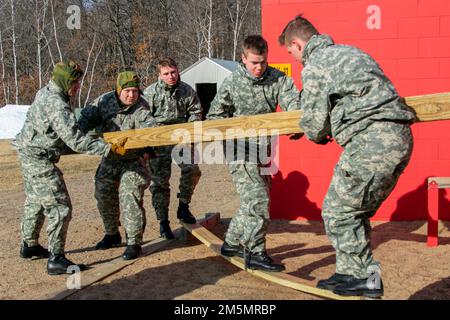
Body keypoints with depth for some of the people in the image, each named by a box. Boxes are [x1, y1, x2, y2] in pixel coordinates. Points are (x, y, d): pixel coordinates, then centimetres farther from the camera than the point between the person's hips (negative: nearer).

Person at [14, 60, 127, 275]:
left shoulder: (45, 93, 4)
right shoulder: (57, 106, -26)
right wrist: (109, 148, -29)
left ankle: (29, 245, 40)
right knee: (59, 207, -7)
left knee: (35, 201, 24)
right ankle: (56, 260, -4)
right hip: (40, 160, -11)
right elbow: (76, 141, -31)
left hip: (29, 155, 11)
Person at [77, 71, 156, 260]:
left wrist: (146, 147, -56)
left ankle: (134, 243, -3)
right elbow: (88, 117, -3)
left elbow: (148, 127, -38)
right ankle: (112, 234, 35)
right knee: (103, 195, 15)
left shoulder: (141, 109, -22)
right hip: (109, 159, 6)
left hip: (133, 161, -6)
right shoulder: (105, 101, -9)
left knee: (130, 198, -15)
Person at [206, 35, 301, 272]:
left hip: (263, 149, 5)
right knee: (257, 199, -15)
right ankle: (255, 254, -7)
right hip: (240, 150, -5)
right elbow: (215, 115, 4)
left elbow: (293, 102, -15)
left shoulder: (277, 79, -1)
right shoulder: (232, 82, -7)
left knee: (254, 199, 14)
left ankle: (232, 243, 31)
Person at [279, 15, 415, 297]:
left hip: (372, 141, -9)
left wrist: (319, 136, 21)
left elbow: (315, 123, -3)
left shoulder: (314, 66, -3)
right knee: (356, 211, 17)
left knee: (338, 211, 2)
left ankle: (365, 278, 8)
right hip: (400, 137, 9)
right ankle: (350, 272, 23)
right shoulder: (348, 51, 24)